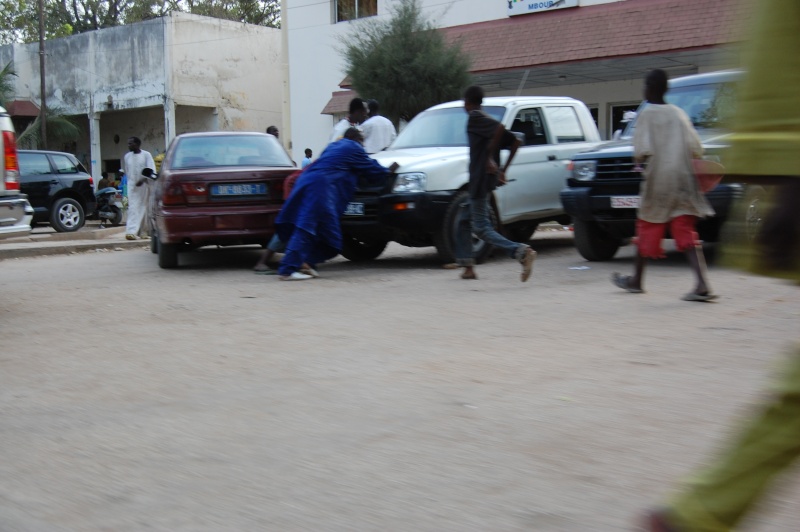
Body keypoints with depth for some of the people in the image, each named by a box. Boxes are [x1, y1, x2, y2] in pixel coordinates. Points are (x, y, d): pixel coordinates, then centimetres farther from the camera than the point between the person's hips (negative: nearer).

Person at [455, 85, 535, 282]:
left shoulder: (475, 118, -9)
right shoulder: (488, 121, 16)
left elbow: (500, 129, -27)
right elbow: (514, 141, 16)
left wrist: (489, 156, -20)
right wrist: (503, 170, 14)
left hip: (480, 180, -10)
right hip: (488, 180, 10)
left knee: (481, 228, -11)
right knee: (464, 221, 19)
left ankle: (522, 252, -27)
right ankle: (468, 267, 19)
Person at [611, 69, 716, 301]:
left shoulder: (646, 114, -4)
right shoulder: (678, 113, 11)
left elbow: (643, 151, -14)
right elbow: (696, 149, 5)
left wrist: (638, 160, 6)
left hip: (657, 180, -4)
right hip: (683, 181, 4)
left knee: (647, 230, 12)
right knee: (686, 233, -2)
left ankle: (636, 280, 27)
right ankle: (702, 285, -16)